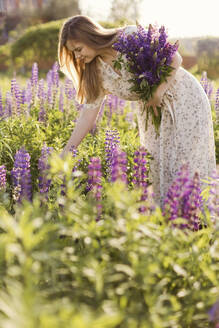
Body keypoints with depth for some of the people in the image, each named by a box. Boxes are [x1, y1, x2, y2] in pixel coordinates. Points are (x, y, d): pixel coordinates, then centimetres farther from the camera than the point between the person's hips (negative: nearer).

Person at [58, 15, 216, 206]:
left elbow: (174, 58, -19)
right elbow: (88, 116, -6)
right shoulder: (97, 73, -6)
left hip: (184, 99, -6)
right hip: (152, 111, 6)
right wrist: (65, 154, -10)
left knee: (185, 164, -6)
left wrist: (158, 93, -25)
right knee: (156, 165, 3)